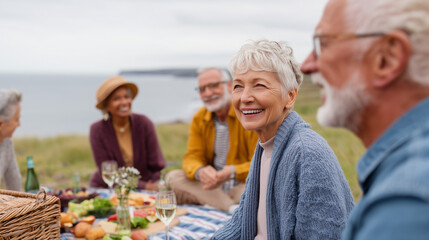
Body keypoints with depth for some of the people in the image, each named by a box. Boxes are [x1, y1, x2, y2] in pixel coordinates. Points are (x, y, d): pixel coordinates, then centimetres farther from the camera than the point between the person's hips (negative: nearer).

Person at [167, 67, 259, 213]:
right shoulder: (199, 119, 7)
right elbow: (192, 157, 0)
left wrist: (232, 172, -33)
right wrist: (200, 171, -25)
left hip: (243, 184, -5)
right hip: (212, 185, 6)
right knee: (173, 177, -19)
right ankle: (234, 208, -28)